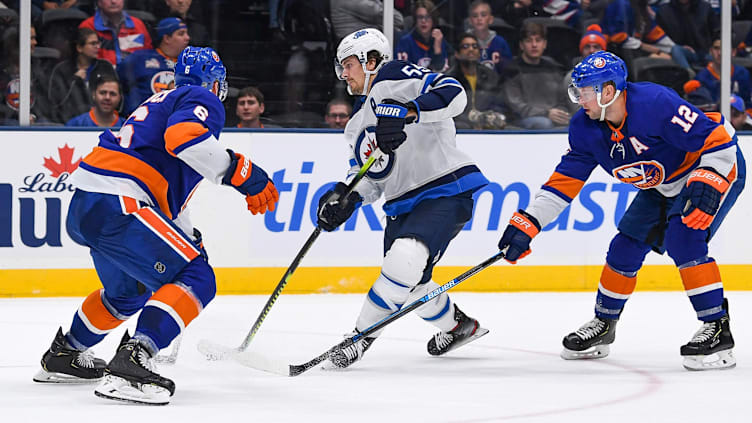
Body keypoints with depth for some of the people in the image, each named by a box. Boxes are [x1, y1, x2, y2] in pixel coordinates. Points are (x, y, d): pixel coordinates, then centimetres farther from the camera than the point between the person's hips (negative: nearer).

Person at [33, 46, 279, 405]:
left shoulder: (164, 102, 31)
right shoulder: (203, 100, 2)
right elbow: (183, 136, -22)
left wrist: (189, 238, 39)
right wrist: (238, 171, -16)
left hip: (83, 207, 10)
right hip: (115, 204, -10)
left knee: (130, 289, 32)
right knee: (196, 280, -13)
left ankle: (63, 356, 46)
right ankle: (131, 361, -29)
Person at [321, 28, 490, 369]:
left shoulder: (395, 80, -8)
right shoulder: (358, 123, 20)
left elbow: (452, 93, -24)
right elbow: (370, 180, 21)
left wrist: (406, 111, -36)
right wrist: (345, 197, 0)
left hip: (445, 190, -10)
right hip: (403, 206, 10)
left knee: (404, 261, -27)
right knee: (410, 284, 15)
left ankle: (362, 334, -17)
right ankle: (456, 325, 41)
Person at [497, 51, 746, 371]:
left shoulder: (656, 104, -34)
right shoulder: (585, 128, -11)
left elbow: (717, 139, -32)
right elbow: (564, 181, -6)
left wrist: (707, 185, -42)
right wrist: (526, 224, -13)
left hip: (719, 168, -8)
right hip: (662, 186, 8)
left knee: (683, 241, -26)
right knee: (626, 246, 6)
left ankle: (717, 330, -19)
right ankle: (603, 326, 27)